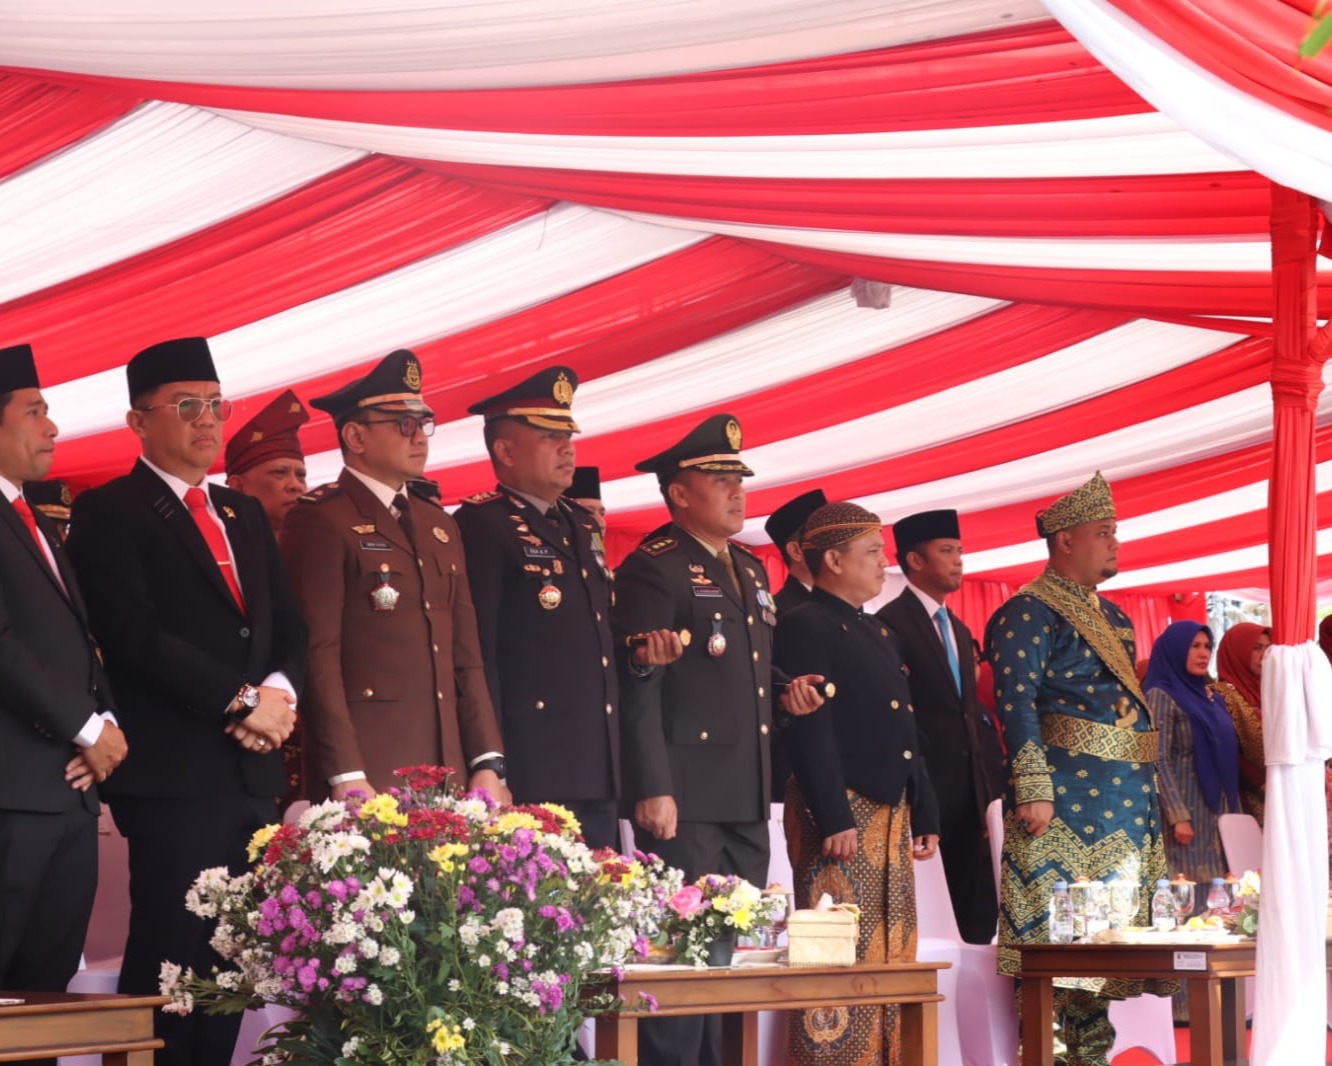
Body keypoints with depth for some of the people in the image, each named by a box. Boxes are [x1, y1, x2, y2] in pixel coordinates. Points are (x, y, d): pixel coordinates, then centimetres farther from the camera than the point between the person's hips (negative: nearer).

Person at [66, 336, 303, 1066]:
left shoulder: (245, 515, 20)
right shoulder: (107, 513, -2)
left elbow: (288, 627, 17)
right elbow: (136, 635, -13)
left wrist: (281, 691, -5)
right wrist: (239, 701, -13)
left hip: (254, 772, 7)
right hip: (175, 773, -7)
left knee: (230, 963, 7)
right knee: (170, 963, -6)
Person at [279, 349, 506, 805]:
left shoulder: (440, 526, 18)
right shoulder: (320, 520, -5)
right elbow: (318, 655, -12)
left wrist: (488, 764, 8)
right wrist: (346, 777, -18)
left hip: (448, 774, 7)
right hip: (365, 773, -6)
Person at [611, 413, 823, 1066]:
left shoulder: (750, 570, 18)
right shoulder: (653, 569, -8)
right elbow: (639, 687, -14)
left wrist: (786, 696, 6)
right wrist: (652, 789, -20)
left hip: (748, 795, 8)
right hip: (686, 795, -8)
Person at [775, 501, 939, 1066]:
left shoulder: (880, 632, 21)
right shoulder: (803, 626, -7)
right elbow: (810, 730, -15)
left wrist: (925, 813, 16)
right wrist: (835, 819, -21)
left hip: (892, 812, 9)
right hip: (840, 812, -9)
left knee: (892, 958, 8)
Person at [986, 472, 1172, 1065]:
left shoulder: (1111, 616, 20)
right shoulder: (1027, 613, -6)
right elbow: (1016, 703, -13)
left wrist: (1149, 791, 20)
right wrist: (1033, 789, -21)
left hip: (1126, 794, 8)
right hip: (1065, 792, -8)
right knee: (1053, 925, -8)